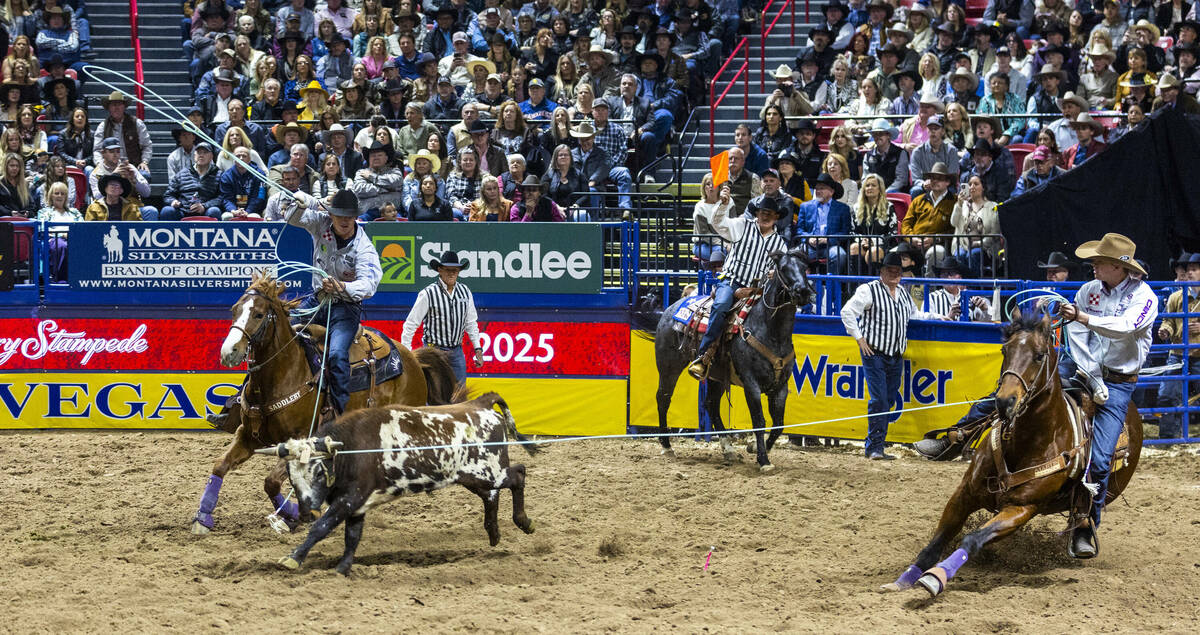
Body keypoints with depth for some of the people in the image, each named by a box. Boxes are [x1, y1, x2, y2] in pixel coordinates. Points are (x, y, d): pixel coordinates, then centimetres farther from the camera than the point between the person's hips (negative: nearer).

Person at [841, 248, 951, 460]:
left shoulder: (904, 295, 16)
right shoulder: (869, 290, -5)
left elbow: (915, 314, 31)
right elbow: (847, 312, -7)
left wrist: (943, 318, 22)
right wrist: (859, 338, -10)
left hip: (896, 358, 7)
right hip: (874, 354, -7)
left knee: (889, 401, 7)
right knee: (879, 400, -14)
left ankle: (875, 445, 14)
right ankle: (875, 448, -12)